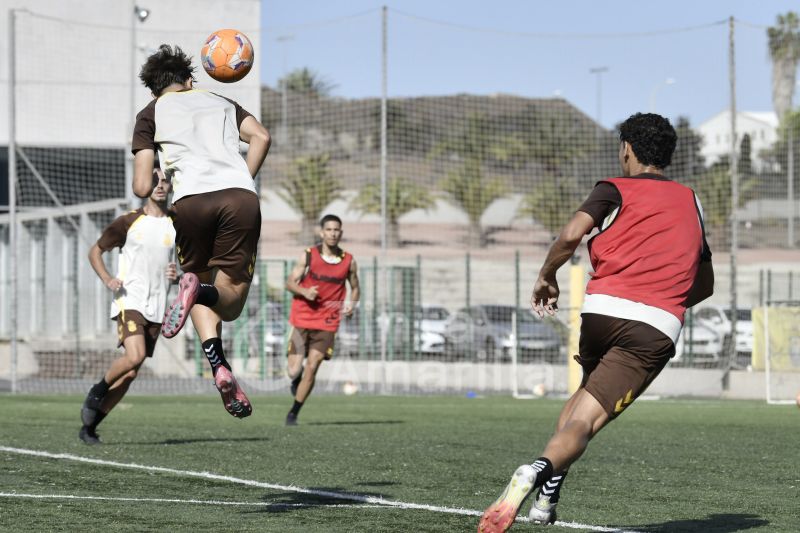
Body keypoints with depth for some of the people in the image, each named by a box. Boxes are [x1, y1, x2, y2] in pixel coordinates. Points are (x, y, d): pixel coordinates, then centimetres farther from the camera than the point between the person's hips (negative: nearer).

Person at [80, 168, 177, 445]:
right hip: (129, 300, -4)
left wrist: (176, 274, 0)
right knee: (134, 356, -27)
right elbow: (95, 251, 7)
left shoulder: (176, 226, 10)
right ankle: (97, 391, 1)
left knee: (131, 373, 3)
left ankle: (90, 426, 13)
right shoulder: (128, 222, 0)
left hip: (156, 307, 4)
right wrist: (107, 279, -10)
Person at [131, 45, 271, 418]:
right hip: (241, 198, 1)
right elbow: (261, 137, 9)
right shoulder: (221, 102, 30)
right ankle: (199, 290, -29)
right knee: (230, 301, 7)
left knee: (200, 288, 17)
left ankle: (219, 366, -10)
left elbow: (142, 187, 11)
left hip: (191, 201, -1)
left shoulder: (151, 113, 22)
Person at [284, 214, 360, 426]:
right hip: (301, 319, -1)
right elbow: (290, 282, 0)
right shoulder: (309, 256, -3)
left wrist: (351, 305, -5)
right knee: (294, 371, -5)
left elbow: (355, 288, 15)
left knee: (311, 369, -7)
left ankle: (293, 413, 7)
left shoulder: (348, 261, 2)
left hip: (327, 323, 1)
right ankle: (297, 378, 34)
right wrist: (305, 292, -21)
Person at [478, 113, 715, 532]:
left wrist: (546, 277, 7)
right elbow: (704, 285, 29)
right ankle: (543, 469, -39)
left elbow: (572, 234, -8)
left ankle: (548, 488, 16)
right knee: (586, 420, -8)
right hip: (659, 329, 0)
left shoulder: (615, 190, 11)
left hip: (602, 309, 0)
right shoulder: (692, 203, 24)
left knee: (587, 393, 29)